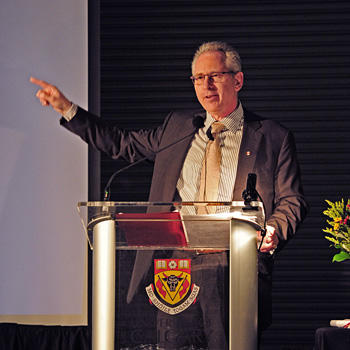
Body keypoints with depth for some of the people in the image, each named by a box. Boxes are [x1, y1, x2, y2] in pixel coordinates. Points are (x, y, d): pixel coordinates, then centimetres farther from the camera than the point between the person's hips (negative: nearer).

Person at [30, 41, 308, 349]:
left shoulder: (274, 137, 7)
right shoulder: (177, 125, 19)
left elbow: (292, 201, 4)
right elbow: (122, 144, 28)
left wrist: (273, 232, -18)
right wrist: (66, 109, 23)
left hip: (231, 266, -3)